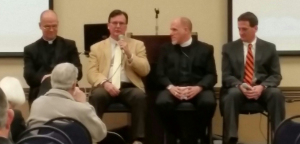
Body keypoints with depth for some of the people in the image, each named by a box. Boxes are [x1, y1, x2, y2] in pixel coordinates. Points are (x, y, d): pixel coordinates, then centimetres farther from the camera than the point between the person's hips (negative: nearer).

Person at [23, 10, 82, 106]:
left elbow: (78, 72, 8)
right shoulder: (30, 49, 16)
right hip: (40, 95, -1)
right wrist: (43, 78, -22)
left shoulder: (69, 45, 18)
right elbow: (29, 76, 2)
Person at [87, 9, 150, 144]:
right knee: (96, 95, -35)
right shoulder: (97, 47, 18)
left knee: (140, 96, -34)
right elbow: (91, 73, 5)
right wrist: (105, 83, -17)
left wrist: (129, 54, -8)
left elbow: (145, 71, 7)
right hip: (105, 87, 0)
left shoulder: (138, 45, 18)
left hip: (129, 87, 0)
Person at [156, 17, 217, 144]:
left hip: (198, 89, -1)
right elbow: (160, 74, 8)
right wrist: (170, 87, -14)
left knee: (208, 103, -35)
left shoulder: (205, 49, 14)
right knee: (162, 102, -33)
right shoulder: (166, 49, 18)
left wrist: (198, 87, -17)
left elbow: (212, 75, 4)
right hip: (174, 89, 1)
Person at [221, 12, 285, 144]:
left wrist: (262, 86, -17)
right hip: (238, 88, 0)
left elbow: (276, 75, 5)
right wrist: (240, 85, -19)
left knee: (276, 94, -33)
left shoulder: (269, 48, 11)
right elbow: (226, 76, 4)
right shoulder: (229, 48, 10)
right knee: (232, 95, -36)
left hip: (262, 88, 1)